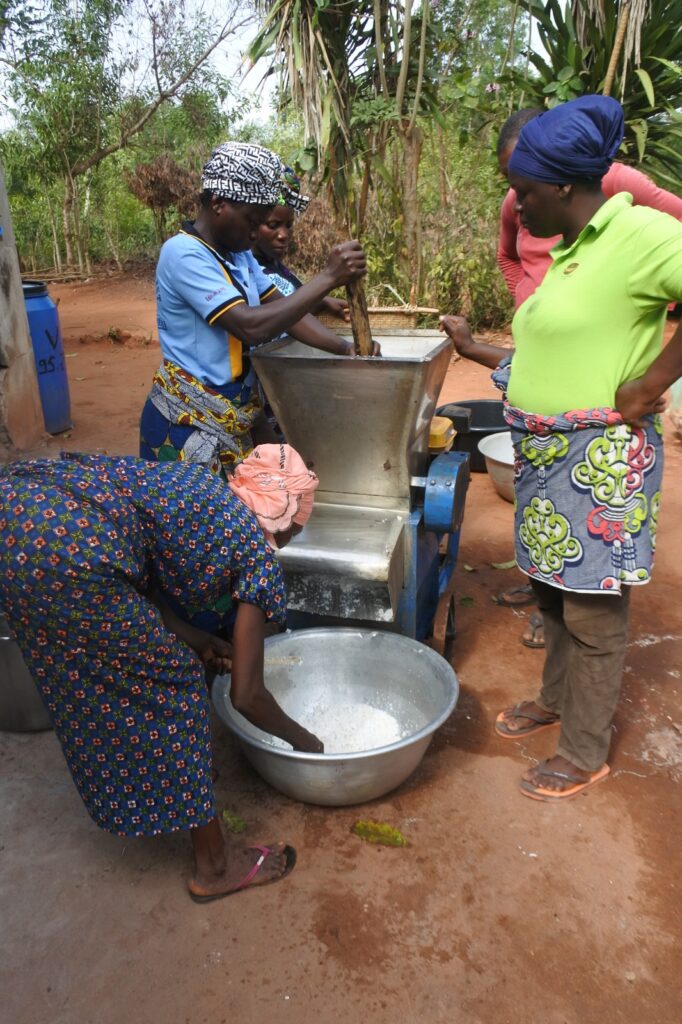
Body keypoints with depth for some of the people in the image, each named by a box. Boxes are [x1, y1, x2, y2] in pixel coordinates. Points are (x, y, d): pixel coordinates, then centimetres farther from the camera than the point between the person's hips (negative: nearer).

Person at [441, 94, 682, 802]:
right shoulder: (570, 251, 12)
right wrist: (474, 350, 18)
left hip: (600, 462, -9)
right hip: (545, 456, 9)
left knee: (592, 612, 5)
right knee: (551, 590, 21)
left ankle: (585, 754, 24)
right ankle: (556, 698, 43)